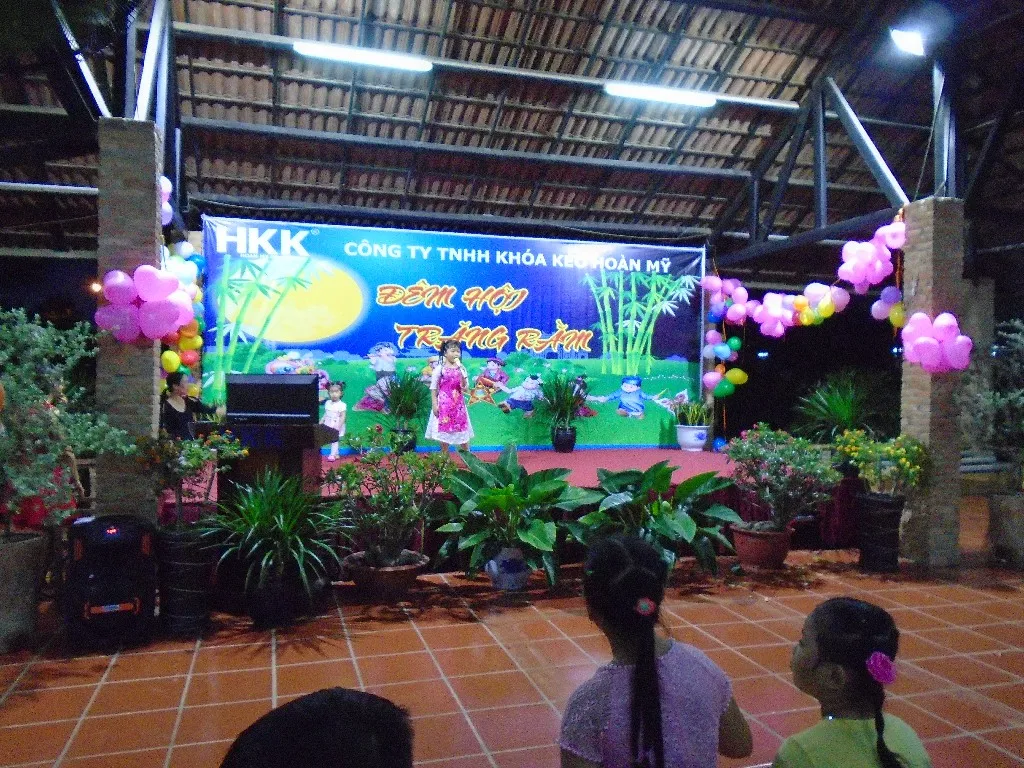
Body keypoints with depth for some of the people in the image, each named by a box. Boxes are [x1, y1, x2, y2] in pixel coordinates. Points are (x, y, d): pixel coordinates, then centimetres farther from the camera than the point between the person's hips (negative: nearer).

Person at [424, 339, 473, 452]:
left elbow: (465, 388, 0)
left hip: (458, 404, 3)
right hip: (444, 404, -3)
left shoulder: (461, 368, 4)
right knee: (444, 430, 2)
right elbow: (433, 388, -4)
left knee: (462, 431, 6)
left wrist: (462, 376, -16)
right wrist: (434, 404, -10)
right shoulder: (440, 369, -6)